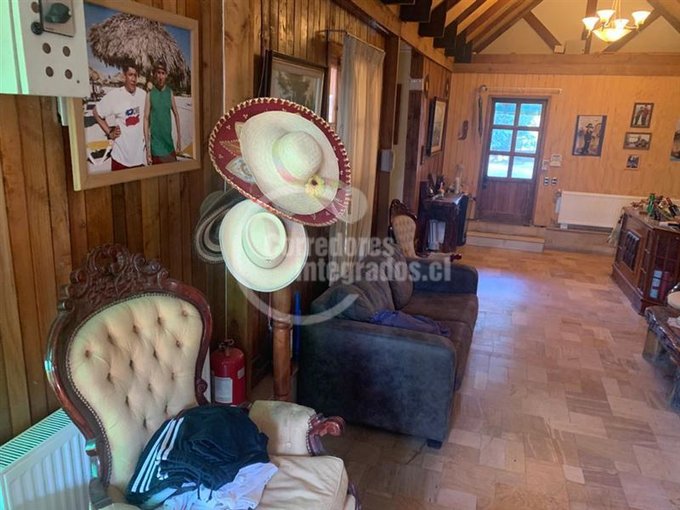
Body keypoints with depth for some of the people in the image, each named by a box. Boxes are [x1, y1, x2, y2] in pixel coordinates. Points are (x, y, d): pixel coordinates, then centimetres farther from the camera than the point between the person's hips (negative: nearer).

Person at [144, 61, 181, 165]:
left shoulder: (170, 92, 3)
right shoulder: (150, 94, -7)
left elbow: (176, 114, 12)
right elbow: (146, 119, -7)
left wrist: (179, 137, 9)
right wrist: (147, 146, -12)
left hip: (169, 145, 4)